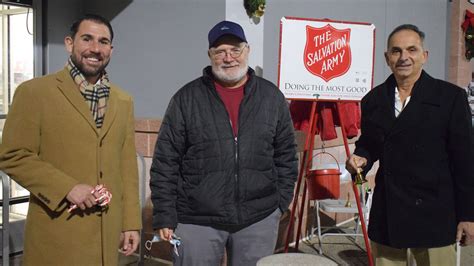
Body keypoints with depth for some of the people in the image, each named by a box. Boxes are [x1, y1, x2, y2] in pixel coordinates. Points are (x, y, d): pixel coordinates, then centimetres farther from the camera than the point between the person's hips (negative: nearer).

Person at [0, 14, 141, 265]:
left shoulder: (123, 101, 9)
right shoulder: (34, 92, -6)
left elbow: (127, 166, 10)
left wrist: (130, 222, 7)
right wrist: (67, 188, -17)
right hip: (57, 233, -4)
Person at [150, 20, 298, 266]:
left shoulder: (272, 97, 4)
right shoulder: (186, 98, -2)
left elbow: (286, 155, 10)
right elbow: (165, 162, -1)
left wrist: (280, 202, 6)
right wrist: (165, 216, -4)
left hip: (260, 219, 2)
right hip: (197, 220, -1)